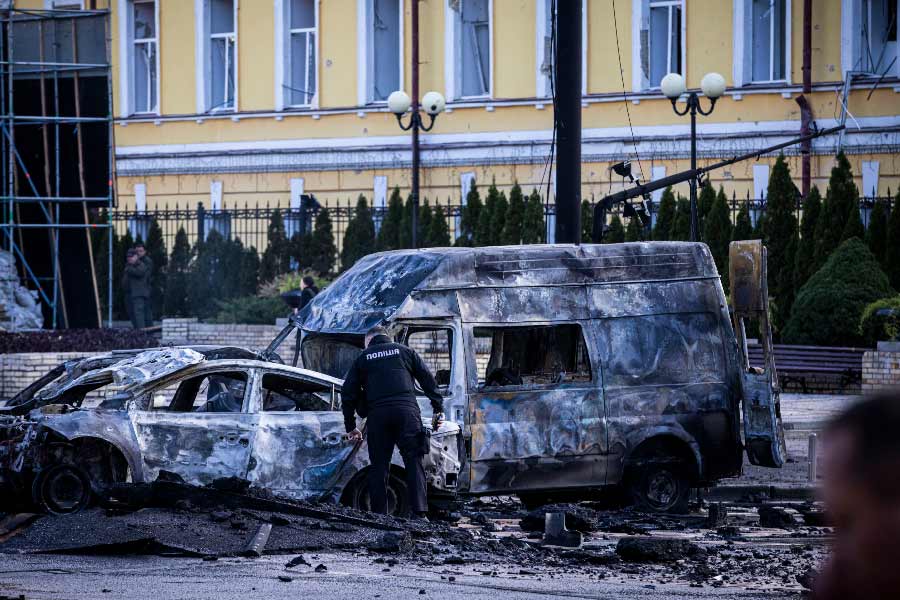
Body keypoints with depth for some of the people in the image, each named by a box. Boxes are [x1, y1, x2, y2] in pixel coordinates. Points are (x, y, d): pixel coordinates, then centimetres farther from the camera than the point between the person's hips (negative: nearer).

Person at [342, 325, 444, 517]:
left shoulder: (363, 358, 17)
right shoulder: (404, 351, 18)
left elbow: (348, 393, 15)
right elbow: (428, 379, 11)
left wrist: (350, 426, 20)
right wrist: (439, 408, 12)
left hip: (378, 415, 0)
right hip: (407, 411, 0)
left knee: (379, 466, 6)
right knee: (414, 462, 0)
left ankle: (378, 515, 3)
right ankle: (419, 512, -10)